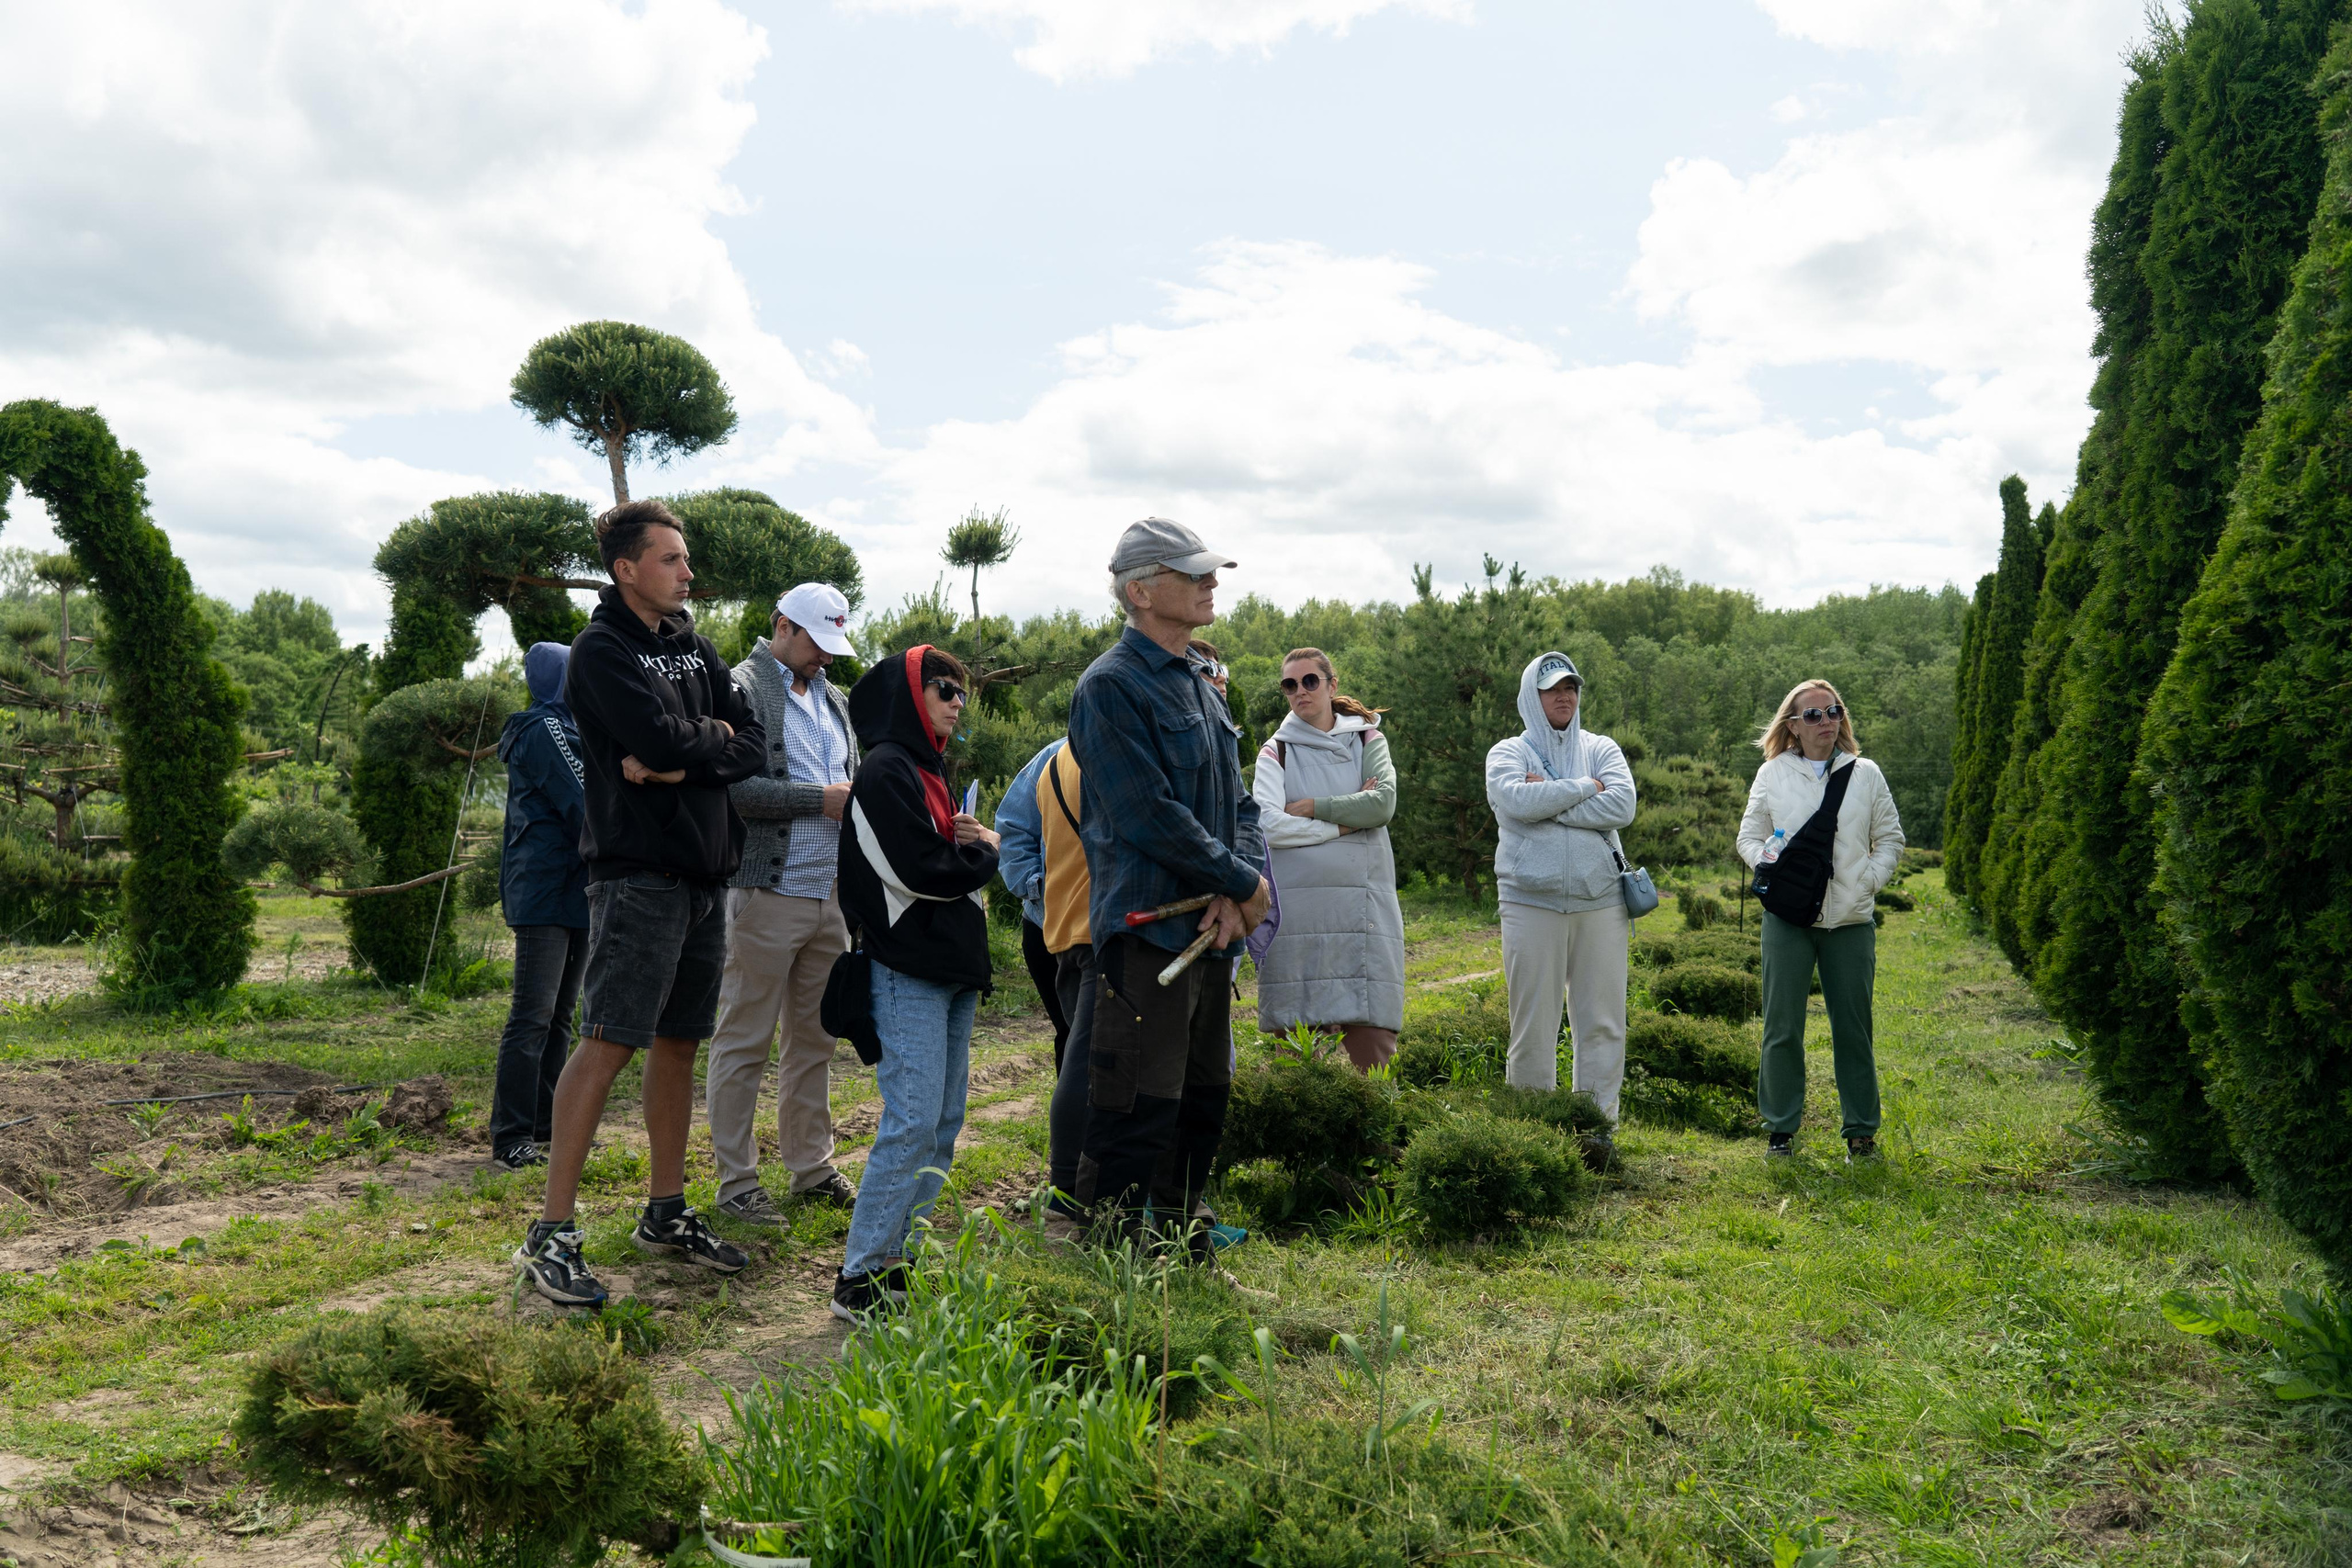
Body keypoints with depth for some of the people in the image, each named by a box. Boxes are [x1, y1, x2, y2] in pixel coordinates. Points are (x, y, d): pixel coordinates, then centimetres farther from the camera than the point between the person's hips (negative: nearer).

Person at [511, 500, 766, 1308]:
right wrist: (715, 738, -1)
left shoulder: (694, 646, 15)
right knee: (608, 1043, -10)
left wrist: (681, 762, -10)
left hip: (704, 871, 8)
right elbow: (663, 738, -20)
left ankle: (666, 1213, 22)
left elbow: (753, 746, 6)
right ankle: (551, 1234, -5)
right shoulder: (602, 650, -6)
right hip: (639, 872, -7)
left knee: (679, 1043, 12)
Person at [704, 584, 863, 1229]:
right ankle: (737, 1181, 8)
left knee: (815, 1038, 14)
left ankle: (812, 1167, 24)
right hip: (767, 892, -8)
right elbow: (734, 788, -18)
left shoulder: (834, 699, 18)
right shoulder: (741, 687, -6)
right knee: (745, 1041, 0)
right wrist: (820, 799, -15)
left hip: (830, 893, 8)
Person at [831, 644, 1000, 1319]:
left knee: (944, 1121, 11)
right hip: (910, 971, -10)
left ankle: (907, 1255, 19)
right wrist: (984, 852, -3)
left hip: (950, 968, 10)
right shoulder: (887, 769, -11)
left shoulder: (926, 769, 20)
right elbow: (919, 870, -20)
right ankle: (862, 1277, -5)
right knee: (913, 1122, -12)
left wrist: (970, 845, -2)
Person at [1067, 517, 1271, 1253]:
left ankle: (1183, 1249, 31)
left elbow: (1238, 805, 14)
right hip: (1146, 927, -9)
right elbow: (1150, 816, -19)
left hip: (1211, 929, 9)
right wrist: (1243, 883, -11)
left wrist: (1238, 886, -6)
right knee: (1137, 1111, -6)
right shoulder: (1111, 686, -11)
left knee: (1202, 1103, 17)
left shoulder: (1200, 688, 17)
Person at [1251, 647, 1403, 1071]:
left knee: (1371, 1032, -6)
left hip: (1362, 907, 1)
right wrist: (1345, 820, -5)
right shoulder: (1277, 751, 9)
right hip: (1296, 908, 0)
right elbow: (1267, 826, -6)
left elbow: (1384, 803, -6)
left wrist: (1310, 807, -5)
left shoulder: (1368, 741, 13)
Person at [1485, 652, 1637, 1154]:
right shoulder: (1508, 753, 7)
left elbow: (1622, 805, -6)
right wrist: (1586, 788, -6)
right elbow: (1518, 801, -15)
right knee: (1533, 1022, 0)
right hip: (1531, 902, -2)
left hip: (1600, 901, 2)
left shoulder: (1602, 749, 13)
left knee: (1602, 1021, 2)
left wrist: (1549, 801, -10)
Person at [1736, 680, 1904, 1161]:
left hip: (1851, 920, 1)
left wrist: (1867, 881, -3)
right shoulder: (1772, 774, 6)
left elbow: (1890, 840, 12)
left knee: (1853, 1028, 5)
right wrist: (1773, 869, -9)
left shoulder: (1866, 774, 8)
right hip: (1788, 916, -1)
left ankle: (1861, 1131, 16)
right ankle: (1781, 1129, 12)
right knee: (1783, 1027, 0)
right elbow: (1749, 836, 10)